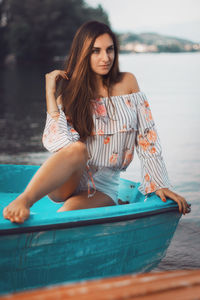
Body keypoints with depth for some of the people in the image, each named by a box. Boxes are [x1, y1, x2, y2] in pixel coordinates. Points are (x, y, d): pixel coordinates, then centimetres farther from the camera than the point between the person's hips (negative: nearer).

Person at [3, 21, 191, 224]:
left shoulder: (127, 83, 5)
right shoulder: (70, 92, 2)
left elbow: (147, 138, 4)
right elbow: (57, 141, -15)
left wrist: (160, 185, -3)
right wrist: (50, 92, -12)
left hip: (103, 187, 1)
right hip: (65, 182, -1)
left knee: (73, 208, -34)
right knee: (77, 149, -36)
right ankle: (23, 201, -44)